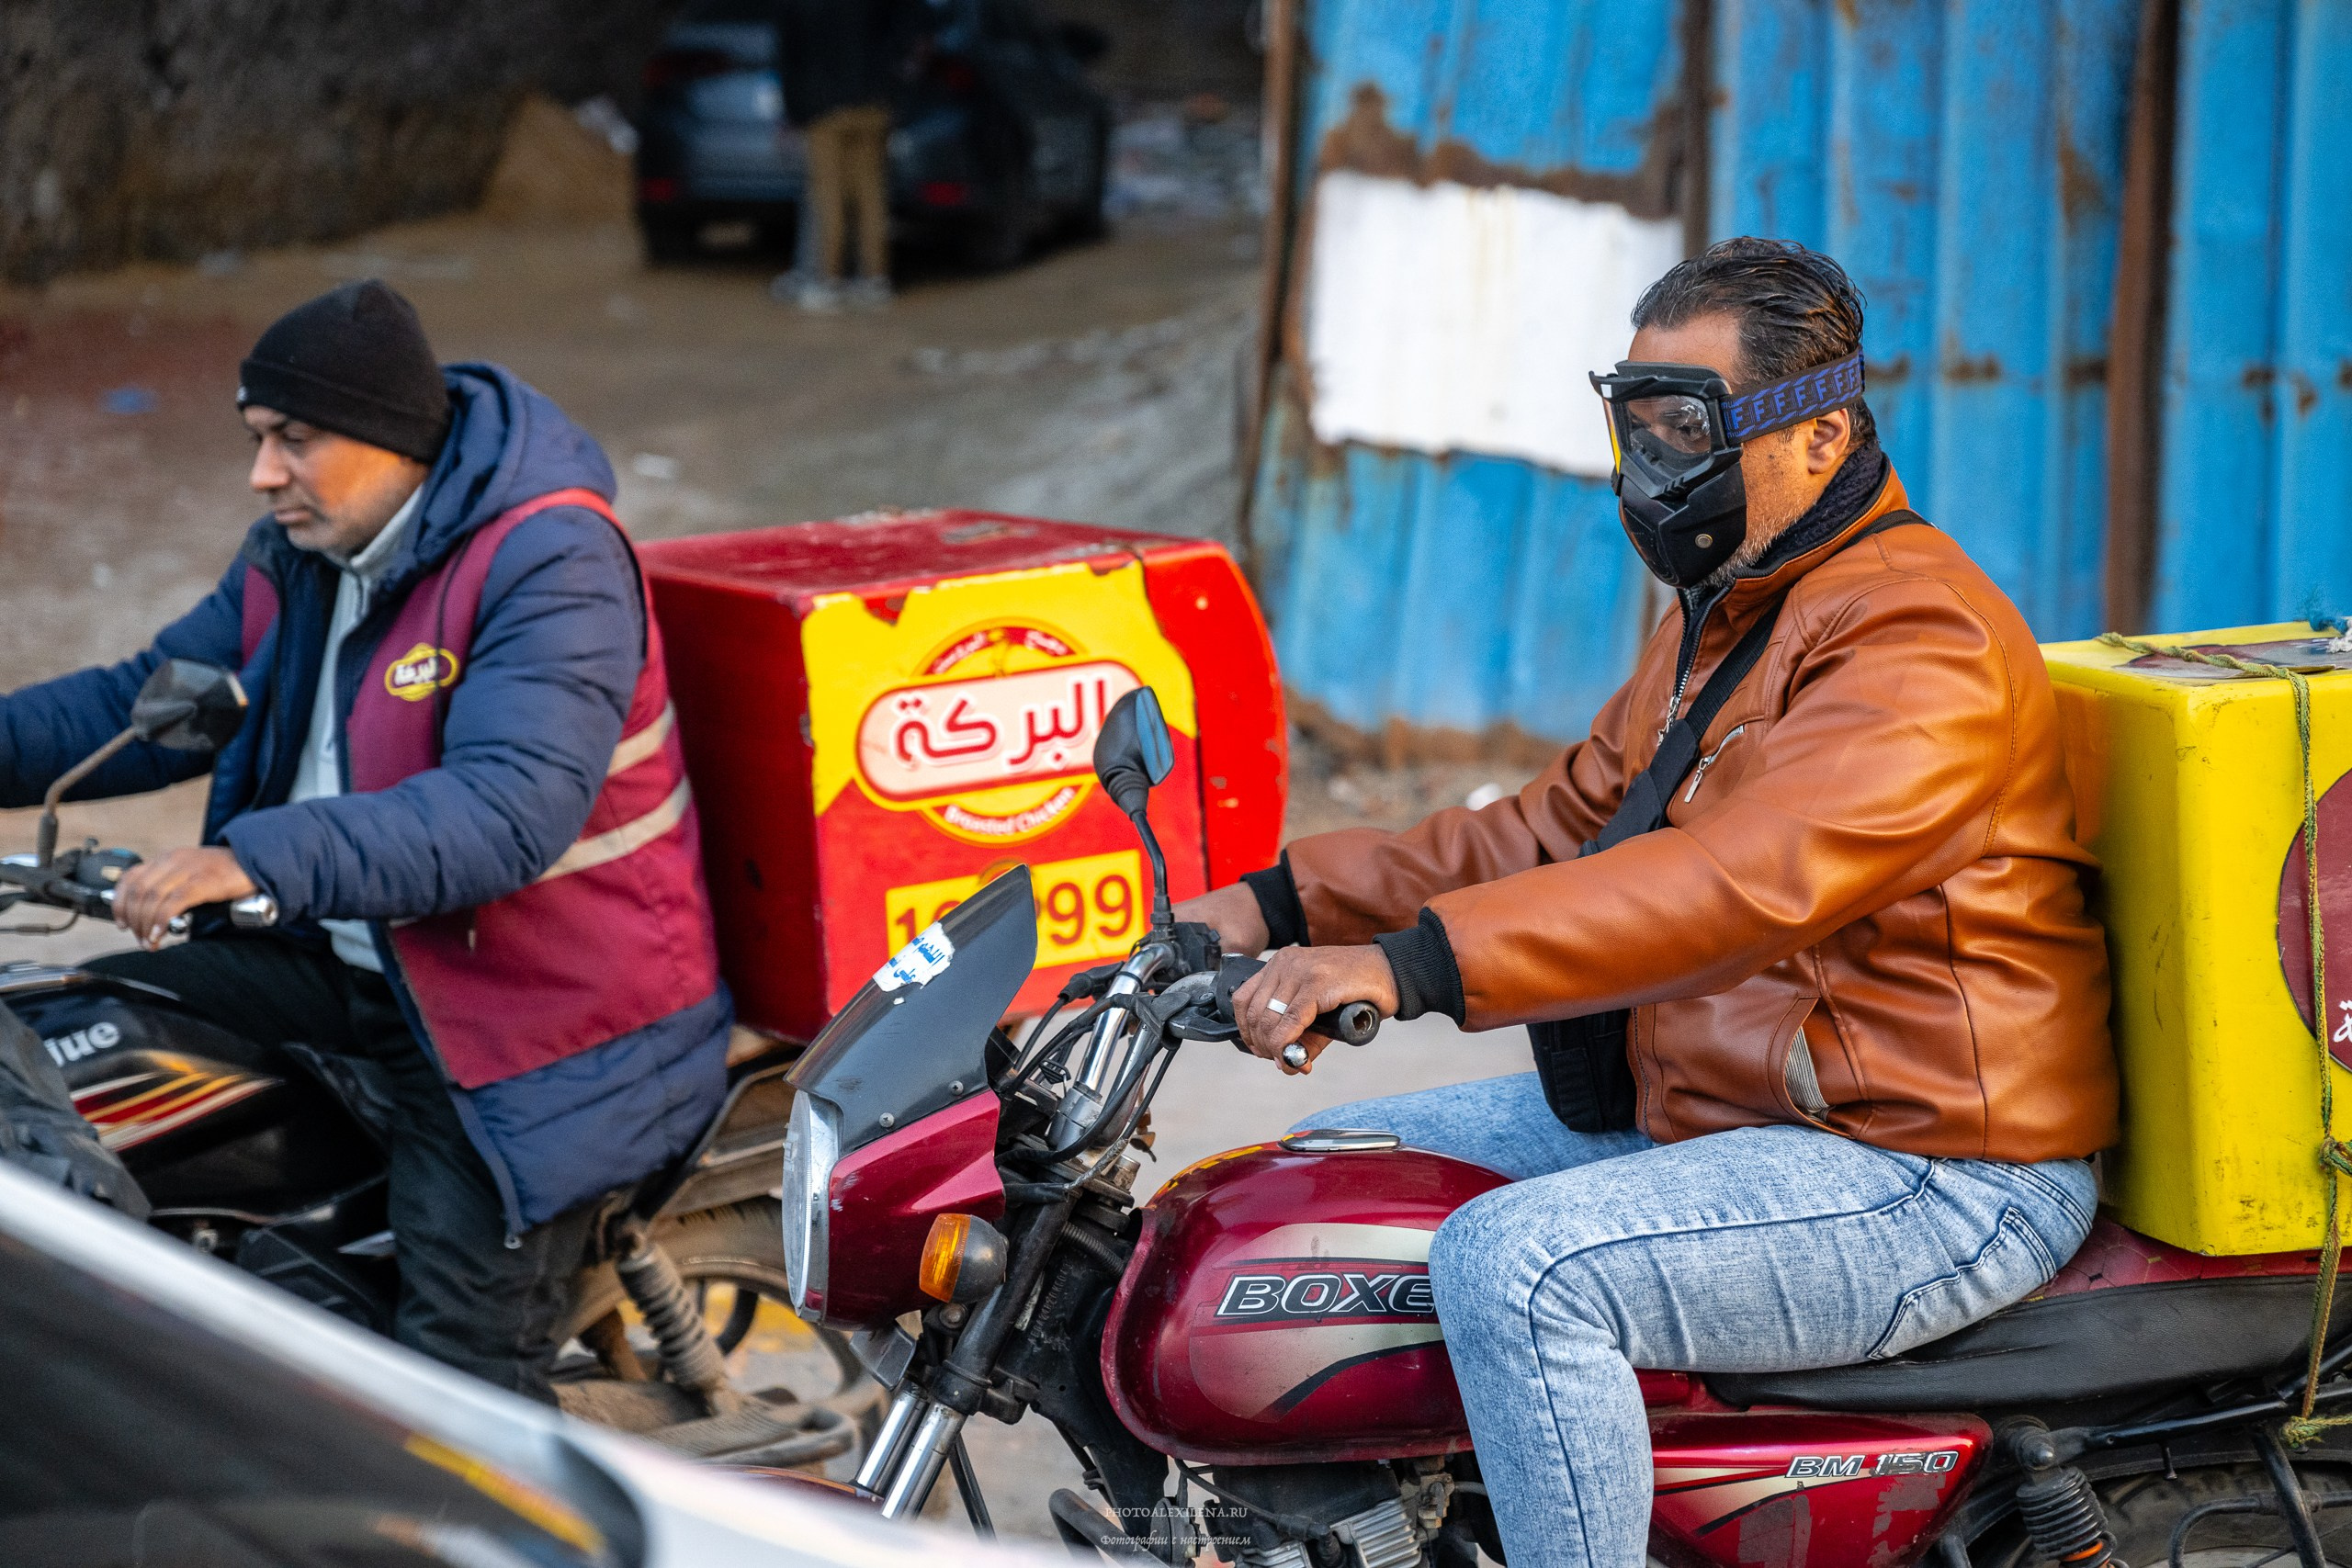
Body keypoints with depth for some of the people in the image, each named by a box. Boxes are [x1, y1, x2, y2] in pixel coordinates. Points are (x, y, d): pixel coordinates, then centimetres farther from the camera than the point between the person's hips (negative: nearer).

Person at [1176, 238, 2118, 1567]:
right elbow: (1558, 830, 18)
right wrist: (1280, 903, 7)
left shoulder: (1921, 641, -19)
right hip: (1696, 1109, 11)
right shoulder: (1729, 611, 15)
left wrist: (1409, 966, -42)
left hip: (1933, 1179, -11)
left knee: (1516, 1263, -31)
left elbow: (1738, 884, -34)